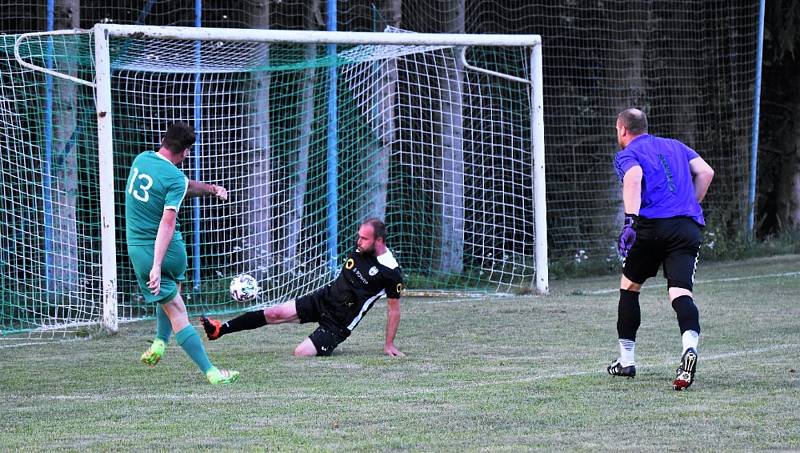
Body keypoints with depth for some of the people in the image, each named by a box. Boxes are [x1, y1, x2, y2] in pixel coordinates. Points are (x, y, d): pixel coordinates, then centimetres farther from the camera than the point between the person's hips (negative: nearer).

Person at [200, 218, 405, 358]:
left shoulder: (390, 271, -20)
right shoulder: (360, 250, -1)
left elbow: (394, 308, -9)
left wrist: (389, 345, -6)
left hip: (340, 321, -6)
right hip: (324, 298, 6)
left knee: (301, 353, -21)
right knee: (275, 313, -7)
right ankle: (220, 329, 1)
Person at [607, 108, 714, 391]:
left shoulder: (627, 154, 9)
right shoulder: (674, 146, 26)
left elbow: (634, 178, -13)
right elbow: (705, 172, 17)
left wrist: (630, 218, -26)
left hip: (653, 225, -3)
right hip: (689, 228, 3)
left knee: (629, 286, 18)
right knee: (680, 292, -9)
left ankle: (626, 360, 23)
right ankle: (689, 346, -40)